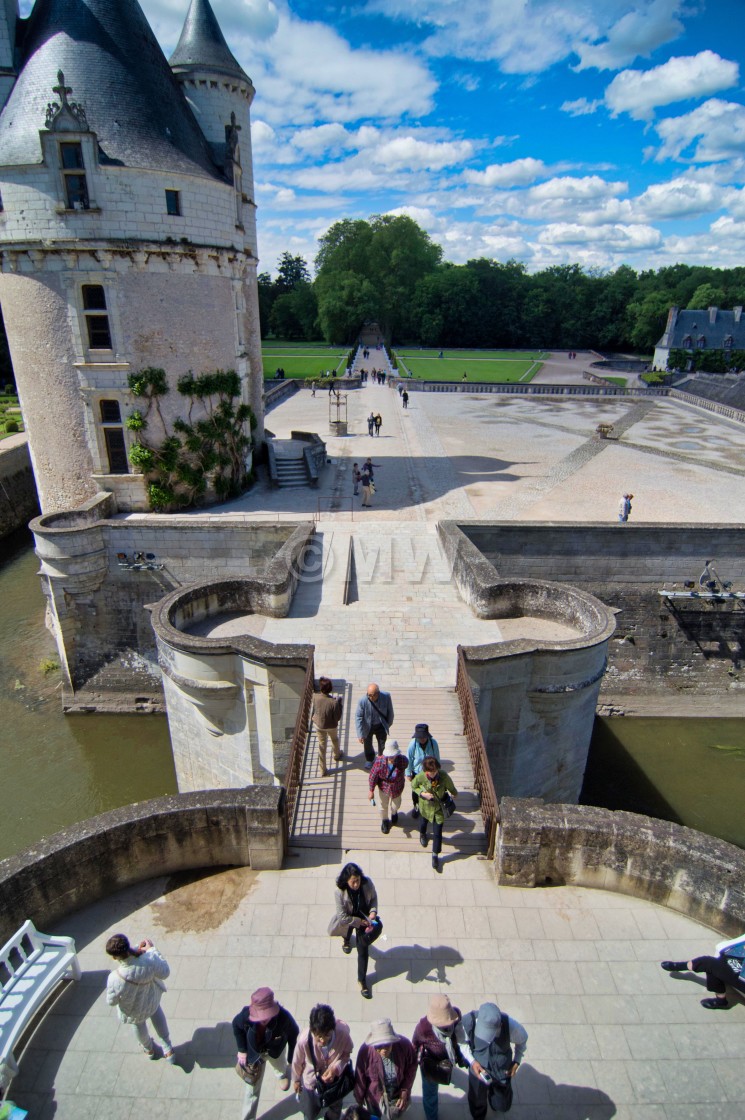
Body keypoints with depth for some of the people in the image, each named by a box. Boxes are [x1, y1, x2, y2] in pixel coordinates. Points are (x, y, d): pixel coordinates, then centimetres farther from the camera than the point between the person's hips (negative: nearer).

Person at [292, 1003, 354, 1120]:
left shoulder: (343, 1032, -36)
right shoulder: (304, 1040, -38)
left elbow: (347, 1052, -15)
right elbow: (297, 1062, -16)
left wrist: (336, 1068, -32)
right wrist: (296, 1080, 3)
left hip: (336, 1077, 2)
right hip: (312, 1080, -2)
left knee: (335, 1108, 28)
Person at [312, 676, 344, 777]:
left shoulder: (315, 697, -26)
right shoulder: (334, 702, -35)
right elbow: (337, 718, -22)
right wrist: (340, 704, -15)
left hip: (318, 725, 2)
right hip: (331, 726, -2)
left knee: (322, 745, 19)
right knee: (334, 740, 30)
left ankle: (323, 770, 27)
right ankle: (337, 755, 58)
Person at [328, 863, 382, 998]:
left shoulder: (367, 883, -24)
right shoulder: (340, 892, -30)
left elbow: (374, 897, -4)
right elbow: (343, 917, -23)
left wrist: (373, 911, -19)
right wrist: (359, 922, -25)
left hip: (364, 915, 2)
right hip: (349, 918, -2)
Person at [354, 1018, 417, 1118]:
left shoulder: (404, 1045, -33)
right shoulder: (366, 1050, -36)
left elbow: (412, 1067, -11)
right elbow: (360, 1078, -18)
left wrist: (405, 1091, -13)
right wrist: (359, 1101, -4)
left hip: (398, 1094, 1)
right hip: (375, 1096, -1)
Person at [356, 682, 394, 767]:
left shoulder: (386, 696, -27)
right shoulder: (363, 700, -32)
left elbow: (390, 710, -7)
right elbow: (358, 717, -22)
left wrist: (389, 723, 8)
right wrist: (360, 734, -23)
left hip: (381, 726, 1)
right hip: (367, 726, 0)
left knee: (382, 746, 16)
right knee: (367, 745, 22)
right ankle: (370, 760, 53)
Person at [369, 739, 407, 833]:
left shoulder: (402, 760, -31)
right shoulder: (379, 761, -34)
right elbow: (373, 776, -18)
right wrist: (371, 791, -9)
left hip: (397, 788, 1)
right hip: (384, 787, -1)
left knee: (396, 805, 26)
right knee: (383, 805, 24)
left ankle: (394, 813, 64)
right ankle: (384, 821, 56)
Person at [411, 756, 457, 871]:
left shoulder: (444, 776, -29)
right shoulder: (420, 777, -30)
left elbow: (451, 788, -9)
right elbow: (413, 786, -11)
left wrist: (454, 794, -21)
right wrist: (422, 793, -23)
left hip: (439, 807, -1)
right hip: (426, 806, 1)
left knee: (437, 833, 5)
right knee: (424, 820, 32)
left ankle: (435, 856, 30)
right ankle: (422, 834, 67)